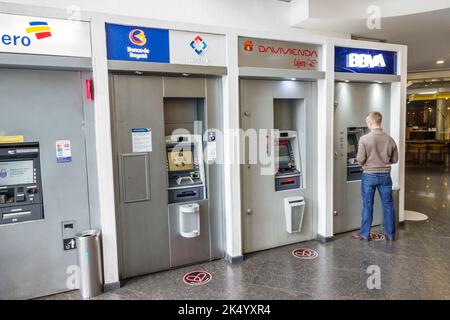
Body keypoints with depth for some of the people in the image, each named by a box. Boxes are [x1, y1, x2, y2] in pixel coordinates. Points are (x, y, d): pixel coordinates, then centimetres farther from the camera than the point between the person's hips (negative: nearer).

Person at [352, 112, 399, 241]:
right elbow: (395, 159, 6)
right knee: (388, 205, 13)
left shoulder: (364, 139, -14)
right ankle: (390, 234, 23)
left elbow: (360, 160, -13)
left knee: (367, 206, 7)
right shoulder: (390, 139, -1)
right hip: (385, 175, 3)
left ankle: (364, 234, 17)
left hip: (369, 175, -3)